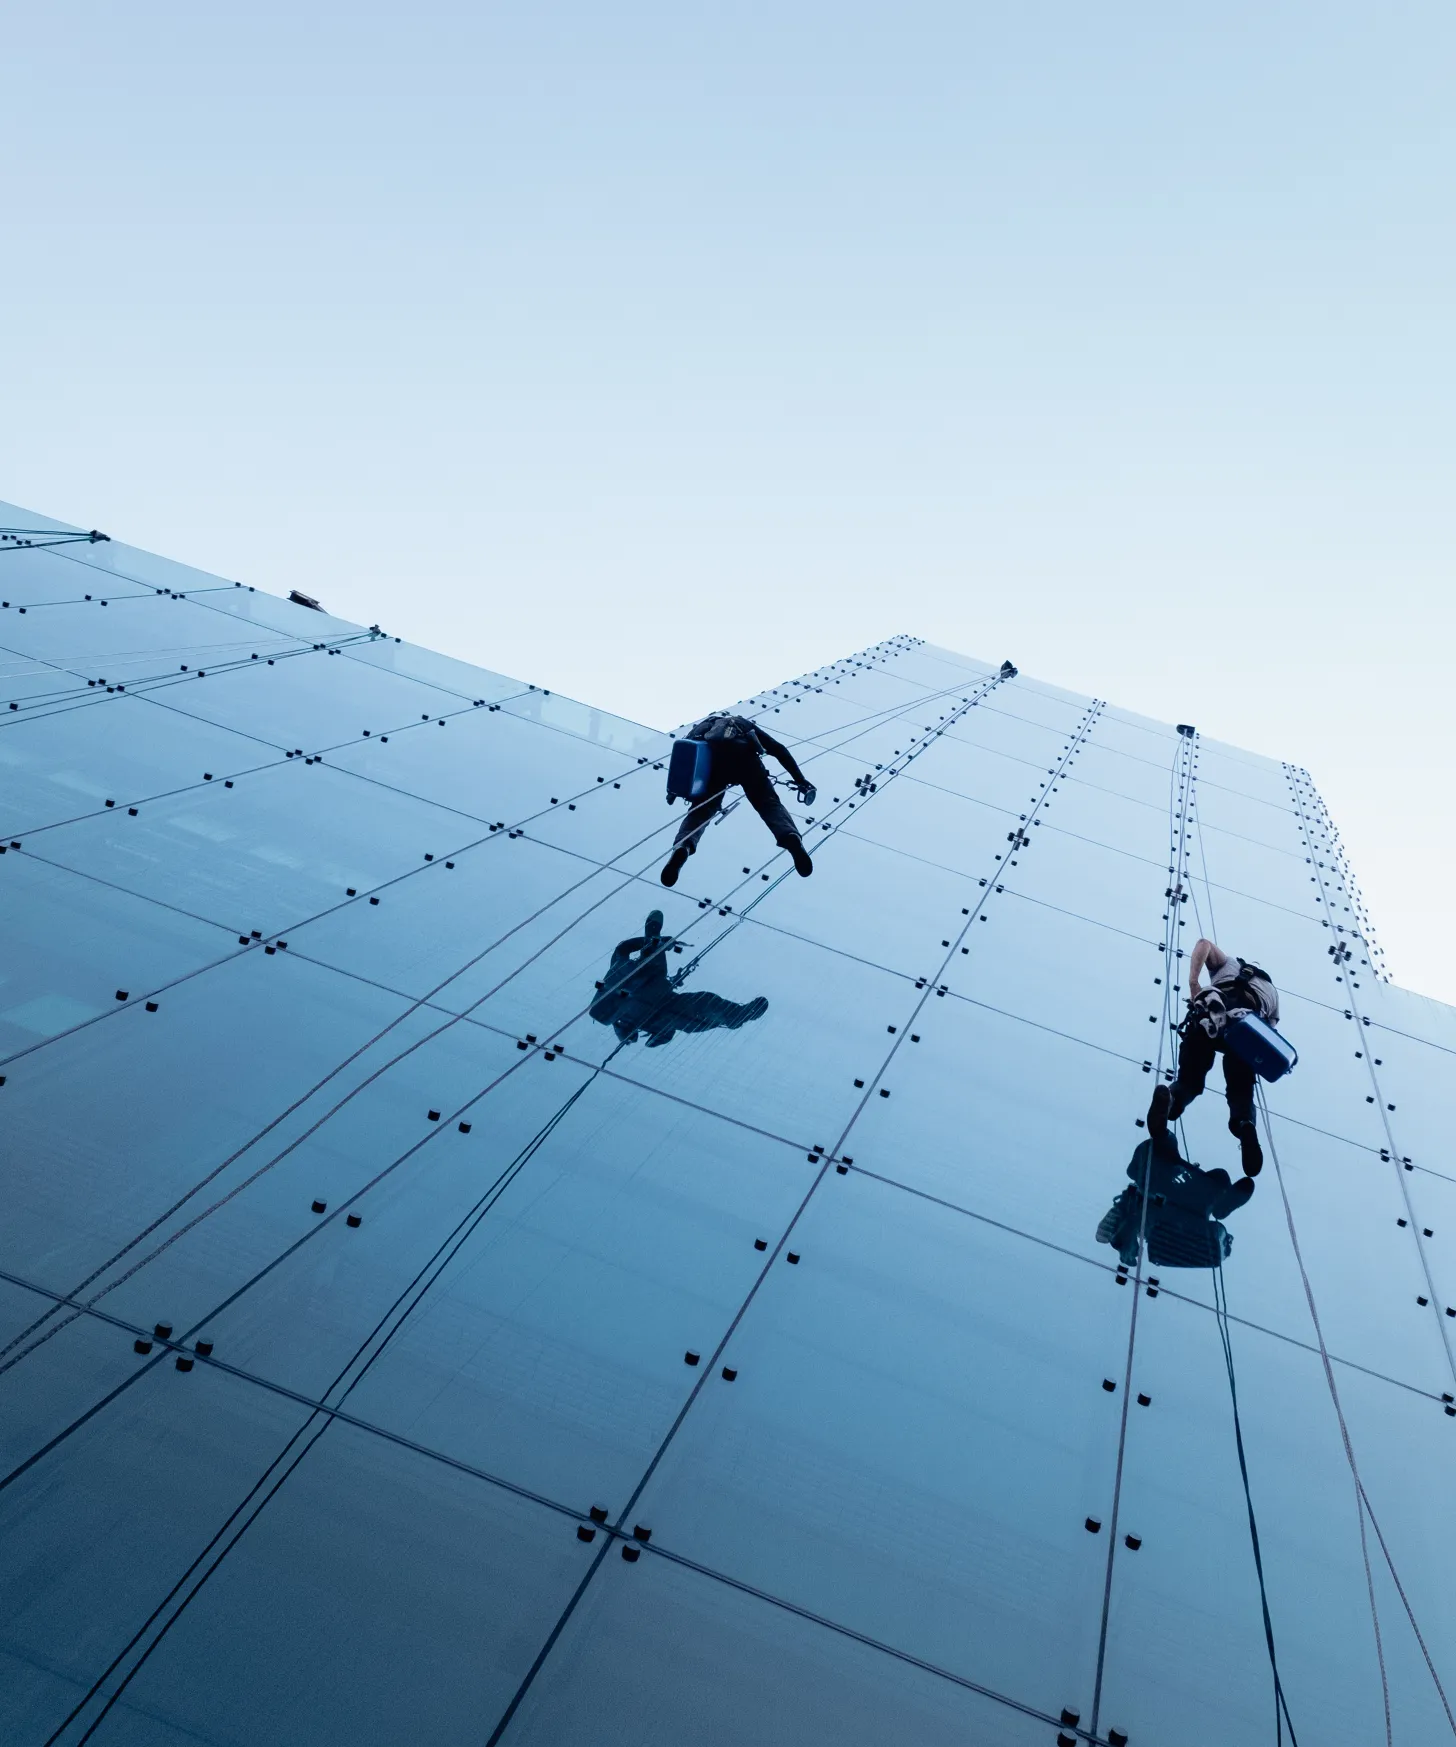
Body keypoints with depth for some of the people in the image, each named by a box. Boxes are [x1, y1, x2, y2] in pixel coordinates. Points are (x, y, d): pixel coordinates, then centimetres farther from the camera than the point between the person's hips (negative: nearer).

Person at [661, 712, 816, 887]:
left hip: (713, 758, 0)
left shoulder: (702, 726, 44)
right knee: (769, 803, 3)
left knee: (701, 809, 6)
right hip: (744, 755, 0)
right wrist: (800, 780, 30)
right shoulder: (745, 724, 42)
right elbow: (779, 749, 32)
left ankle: (682, 847, -24)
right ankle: (791, 837, -28)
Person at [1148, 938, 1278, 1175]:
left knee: (1189, 1080, 7)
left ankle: (1170, 1096, -31)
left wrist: (1193, 983, 5)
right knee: (1241, 1091, 9)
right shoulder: (1272, 992, 40)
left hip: (1210, 1013, 0)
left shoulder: (1228, 963, 38)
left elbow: (1205, 943, 14)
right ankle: (1245, 1123, -28)